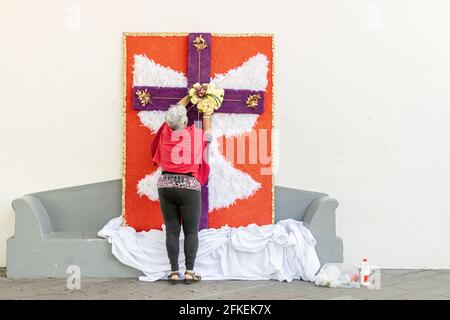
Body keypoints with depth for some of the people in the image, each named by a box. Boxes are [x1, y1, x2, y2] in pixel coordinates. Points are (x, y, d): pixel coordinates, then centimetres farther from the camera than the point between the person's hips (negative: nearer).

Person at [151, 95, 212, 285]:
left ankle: (174, 272, 3)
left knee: (172, 231, 4)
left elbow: (174, 111, 23)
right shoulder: (194, 134, -3)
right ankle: (189, 272, 0)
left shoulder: (166, 132, 4)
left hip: (165, 185, 3)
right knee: (191, 231, 4)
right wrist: (207, 114, 35)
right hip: (188, 186, -3)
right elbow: (207, 134, 21)